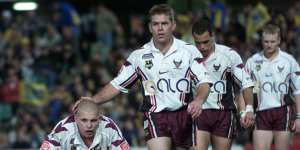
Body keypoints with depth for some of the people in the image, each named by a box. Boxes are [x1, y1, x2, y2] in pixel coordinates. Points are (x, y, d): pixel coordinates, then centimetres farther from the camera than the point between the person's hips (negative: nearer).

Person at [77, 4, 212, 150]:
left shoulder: (188, 50, 0)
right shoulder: (139, 55, 4)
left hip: (183, 115, 1)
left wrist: (197, 100, -24)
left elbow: (204, 82, -3)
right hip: (154, 116, -1)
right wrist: (93, 100, -5)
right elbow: (117, 84, 9)